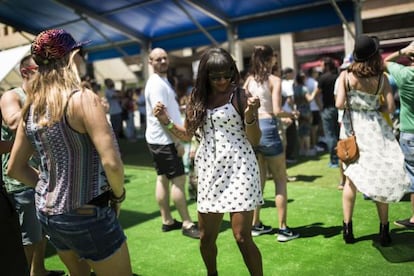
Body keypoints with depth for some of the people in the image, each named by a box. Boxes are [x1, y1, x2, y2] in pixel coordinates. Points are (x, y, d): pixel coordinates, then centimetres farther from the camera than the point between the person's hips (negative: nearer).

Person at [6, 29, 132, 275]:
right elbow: (112, 163, -28)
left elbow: (15, 168, 9)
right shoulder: (83, 98, -20)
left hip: (47, 212, 7)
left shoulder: (31, 107, 2)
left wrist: (53, 188, 11)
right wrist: (119, 196, -10)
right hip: (88, 216, -7)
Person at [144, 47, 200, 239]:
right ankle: (187, 224, 0)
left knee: (163, 179, 12)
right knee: (178, 179, -7)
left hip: (161, 139, 10)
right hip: (165, 140, -10)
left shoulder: (162, 81, 16)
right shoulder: (157, 84, -17)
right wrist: (177, 141, -21)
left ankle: (167, 221, 20)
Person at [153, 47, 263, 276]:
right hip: (209, 172, 5)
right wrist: (166, 122, -1)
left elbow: (254, 140, -7)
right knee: (206, 237, 13)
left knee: (242, 237, -3)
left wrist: (250, 115, -24)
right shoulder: (197, 97, 7)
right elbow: (188, 134, 15)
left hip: (239, 169, -4)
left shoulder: (239, 96, -6)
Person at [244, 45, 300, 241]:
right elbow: (276, 111, -13)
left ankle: (256, 225, 24)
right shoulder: (274, 80, -6)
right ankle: (283, 229, 7)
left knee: (258, 179, 16)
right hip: (267, 128, -5)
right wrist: (291, 114, 6)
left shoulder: (249, 80, 9)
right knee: (280, 180, 6)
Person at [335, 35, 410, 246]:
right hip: (375, 129, -1)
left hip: (352, 127, 1)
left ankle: (347, 229, 12)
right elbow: (389, 107, -7)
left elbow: (339, 104, -12)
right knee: (381, 179, 8)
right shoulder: (381, 78, -8)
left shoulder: (346, 75, -8)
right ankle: (384, 231, 15)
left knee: (352, 178, 10)